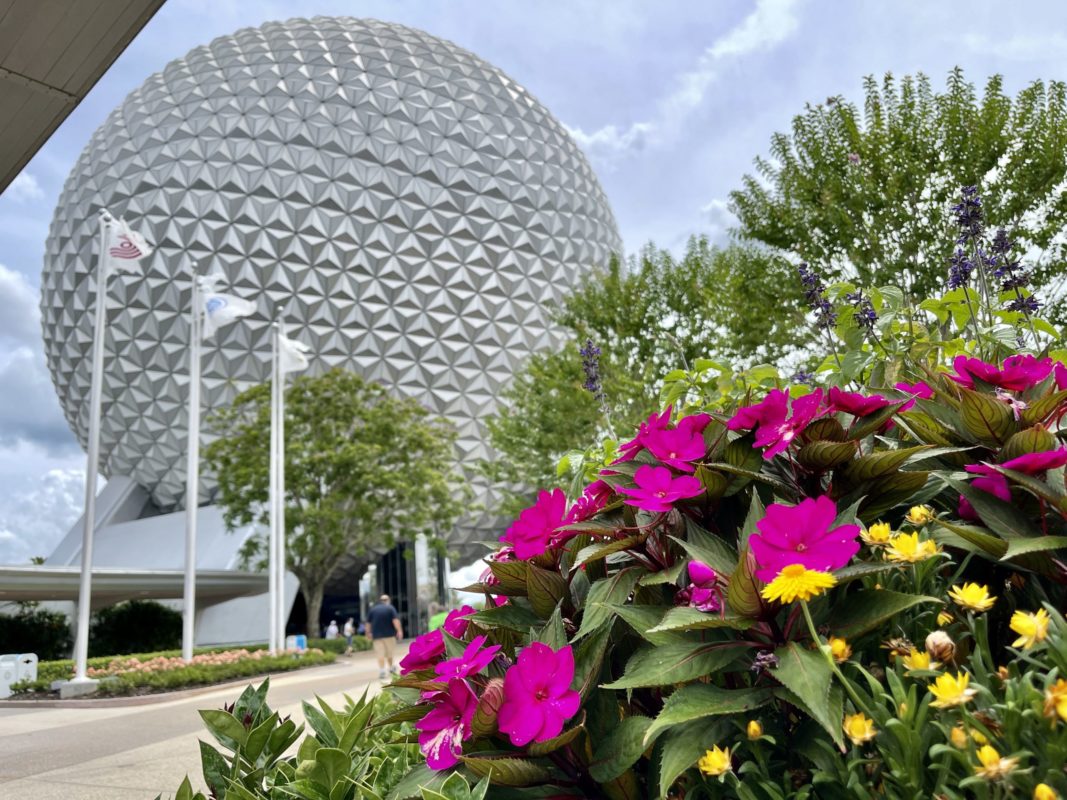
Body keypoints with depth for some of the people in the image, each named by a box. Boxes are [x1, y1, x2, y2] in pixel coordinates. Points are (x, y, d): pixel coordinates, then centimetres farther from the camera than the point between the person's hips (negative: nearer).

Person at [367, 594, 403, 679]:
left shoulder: (372, 609, 9)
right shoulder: (390, 608, 0)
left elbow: (368, 622, 8)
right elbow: (395, 620, -12)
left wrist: (369, 632, 18)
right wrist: (399, 631, -16)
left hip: (377, 635, 1)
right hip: (389, 634, -1)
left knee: (380, 654, -3)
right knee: (390, 652, 15)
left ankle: (382, 672, -12)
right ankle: (391, 668, 28)